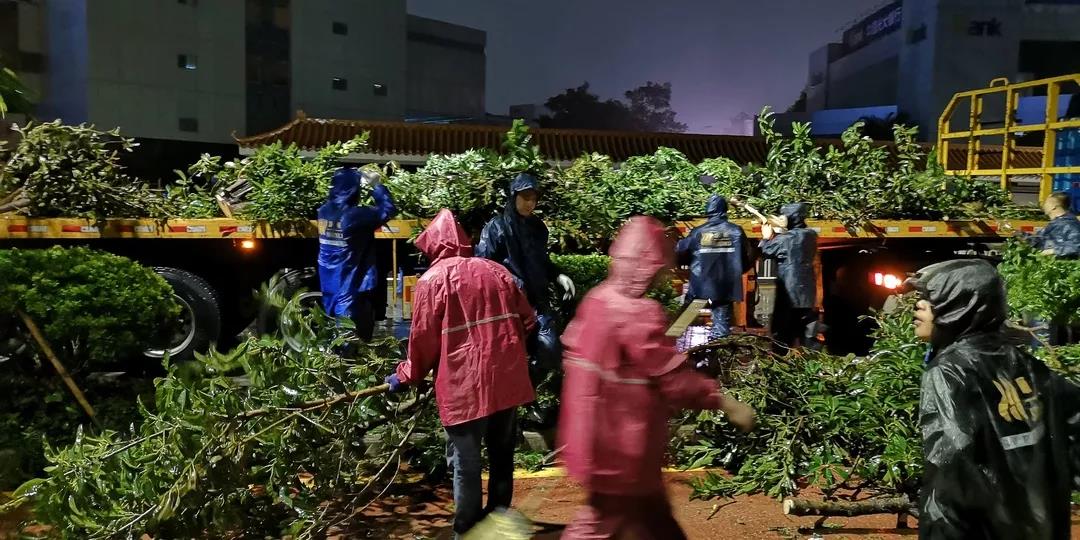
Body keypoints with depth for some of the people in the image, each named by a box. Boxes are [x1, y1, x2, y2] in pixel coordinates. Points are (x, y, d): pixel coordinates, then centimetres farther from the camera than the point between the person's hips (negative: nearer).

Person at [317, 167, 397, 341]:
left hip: (329, 288, 7)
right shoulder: (356, 216, -19)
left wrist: (359, 181, 18)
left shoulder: (324, 211, 0)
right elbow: (389, 210, -9)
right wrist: (377, 186, 2)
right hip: (351, 291, -7)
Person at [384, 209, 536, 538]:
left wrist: (406, 376, 10)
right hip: (507, 380, 6)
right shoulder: (496, 271, 11)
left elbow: (424, 339, -6)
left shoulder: (432, 279, -4)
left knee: (465, 465, 6)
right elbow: (526, 322, 11)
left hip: (465, 387, -5)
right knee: (502, 456, 19)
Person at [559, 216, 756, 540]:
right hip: (620, 436, -9)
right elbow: (673, 376, -24)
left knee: (649, 509, 22)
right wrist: (725, 403, -15)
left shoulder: (598, 299, 3)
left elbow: (573, 349, 13)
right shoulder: (638, 312, -25)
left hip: (602, 428, 9)